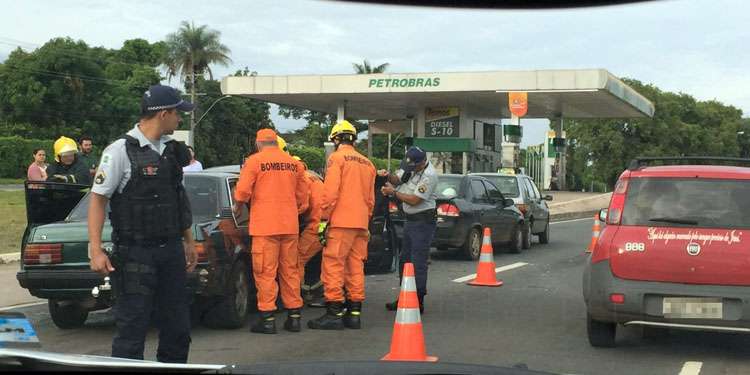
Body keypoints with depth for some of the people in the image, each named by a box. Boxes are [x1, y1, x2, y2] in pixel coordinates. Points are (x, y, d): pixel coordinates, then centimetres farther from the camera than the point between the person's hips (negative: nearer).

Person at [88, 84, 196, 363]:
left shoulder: (172, 150, 11)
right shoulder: (121, 150, -10)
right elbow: (98, 199, -10)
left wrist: (189, 242, 22)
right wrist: (96, 250, -17)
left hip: (171, 251, 7)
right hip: (135, 254, -7)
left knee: (178, 329, 11)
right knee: (132, 330, -4)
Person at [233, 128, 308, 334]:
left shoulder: (254, 161, -3)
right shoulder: (293, 163, 11)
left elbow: (242, 190, -9)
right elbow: (302, 196, 16)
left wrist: (238, 207, 9)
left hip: (265, 225, -5)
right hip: (290, 225, 5)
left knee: (266, 271, -2)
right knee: (290, 270, 11)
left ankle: (267, 318, -3)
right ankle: (294, 316, 13)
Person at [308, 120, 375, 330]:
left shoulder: (337, 158, -4)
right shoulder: (367, 164, 19)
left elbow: (330, 192, -13)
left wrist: (323, 219, -9)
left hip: (341, 222, -7)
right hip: (360, 225, 7)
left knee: (333, 266, -6)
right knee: (356, 268, 9)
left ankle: (334, 313, -9)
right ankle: (354, 313, 10)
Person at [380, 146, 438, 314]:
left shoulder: (428, 175, -20)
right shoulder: (410, 167, 6)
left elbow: (414, 200, -21)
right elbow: (397, 179, 11)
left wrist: (393, 192, -13)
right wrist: (388, 175, -10)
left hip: (423, 221, -10)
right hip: (410, 220, 10)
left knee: (418, 262, -9)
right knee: (405, 259, 15)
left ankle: (418, 302, -6)